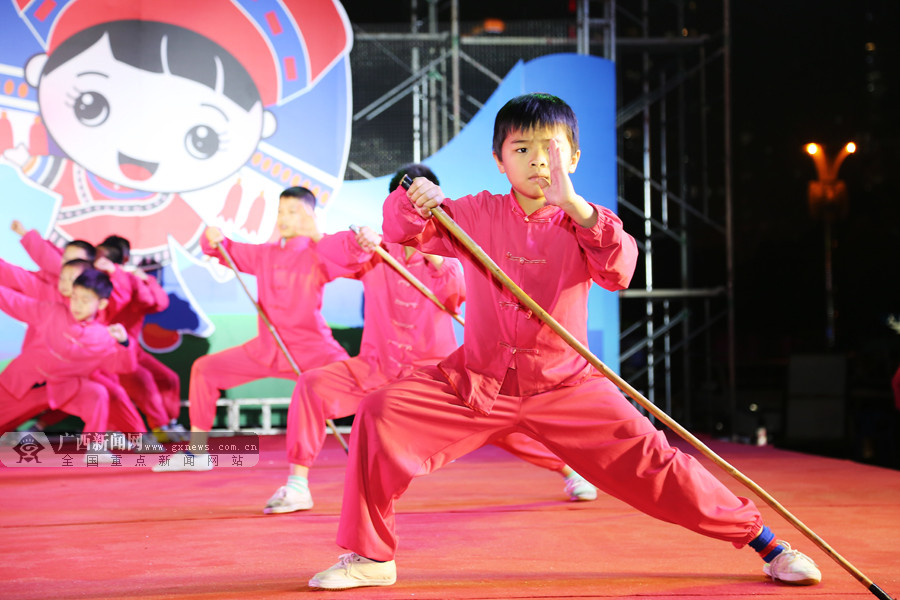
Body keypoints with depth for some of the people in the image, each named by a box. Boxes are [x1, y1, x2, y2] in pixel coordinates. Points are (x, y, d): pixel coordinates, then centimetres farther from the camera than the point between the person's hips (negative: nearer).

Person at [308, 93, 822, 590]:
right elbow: (405, 231, 1)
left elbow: (619, 270, -24)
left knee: (650, 460, -12)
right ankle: (371, 557, -1)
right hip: (476, 384, 2)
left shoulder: (582, 221, -4)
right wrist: (414, 201, -22)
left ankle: (766, 542, 5)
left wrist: (571, 203, -36)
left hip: (566, 387, -1)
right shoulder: (478, 215, 1)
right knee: (381, 415, -16)